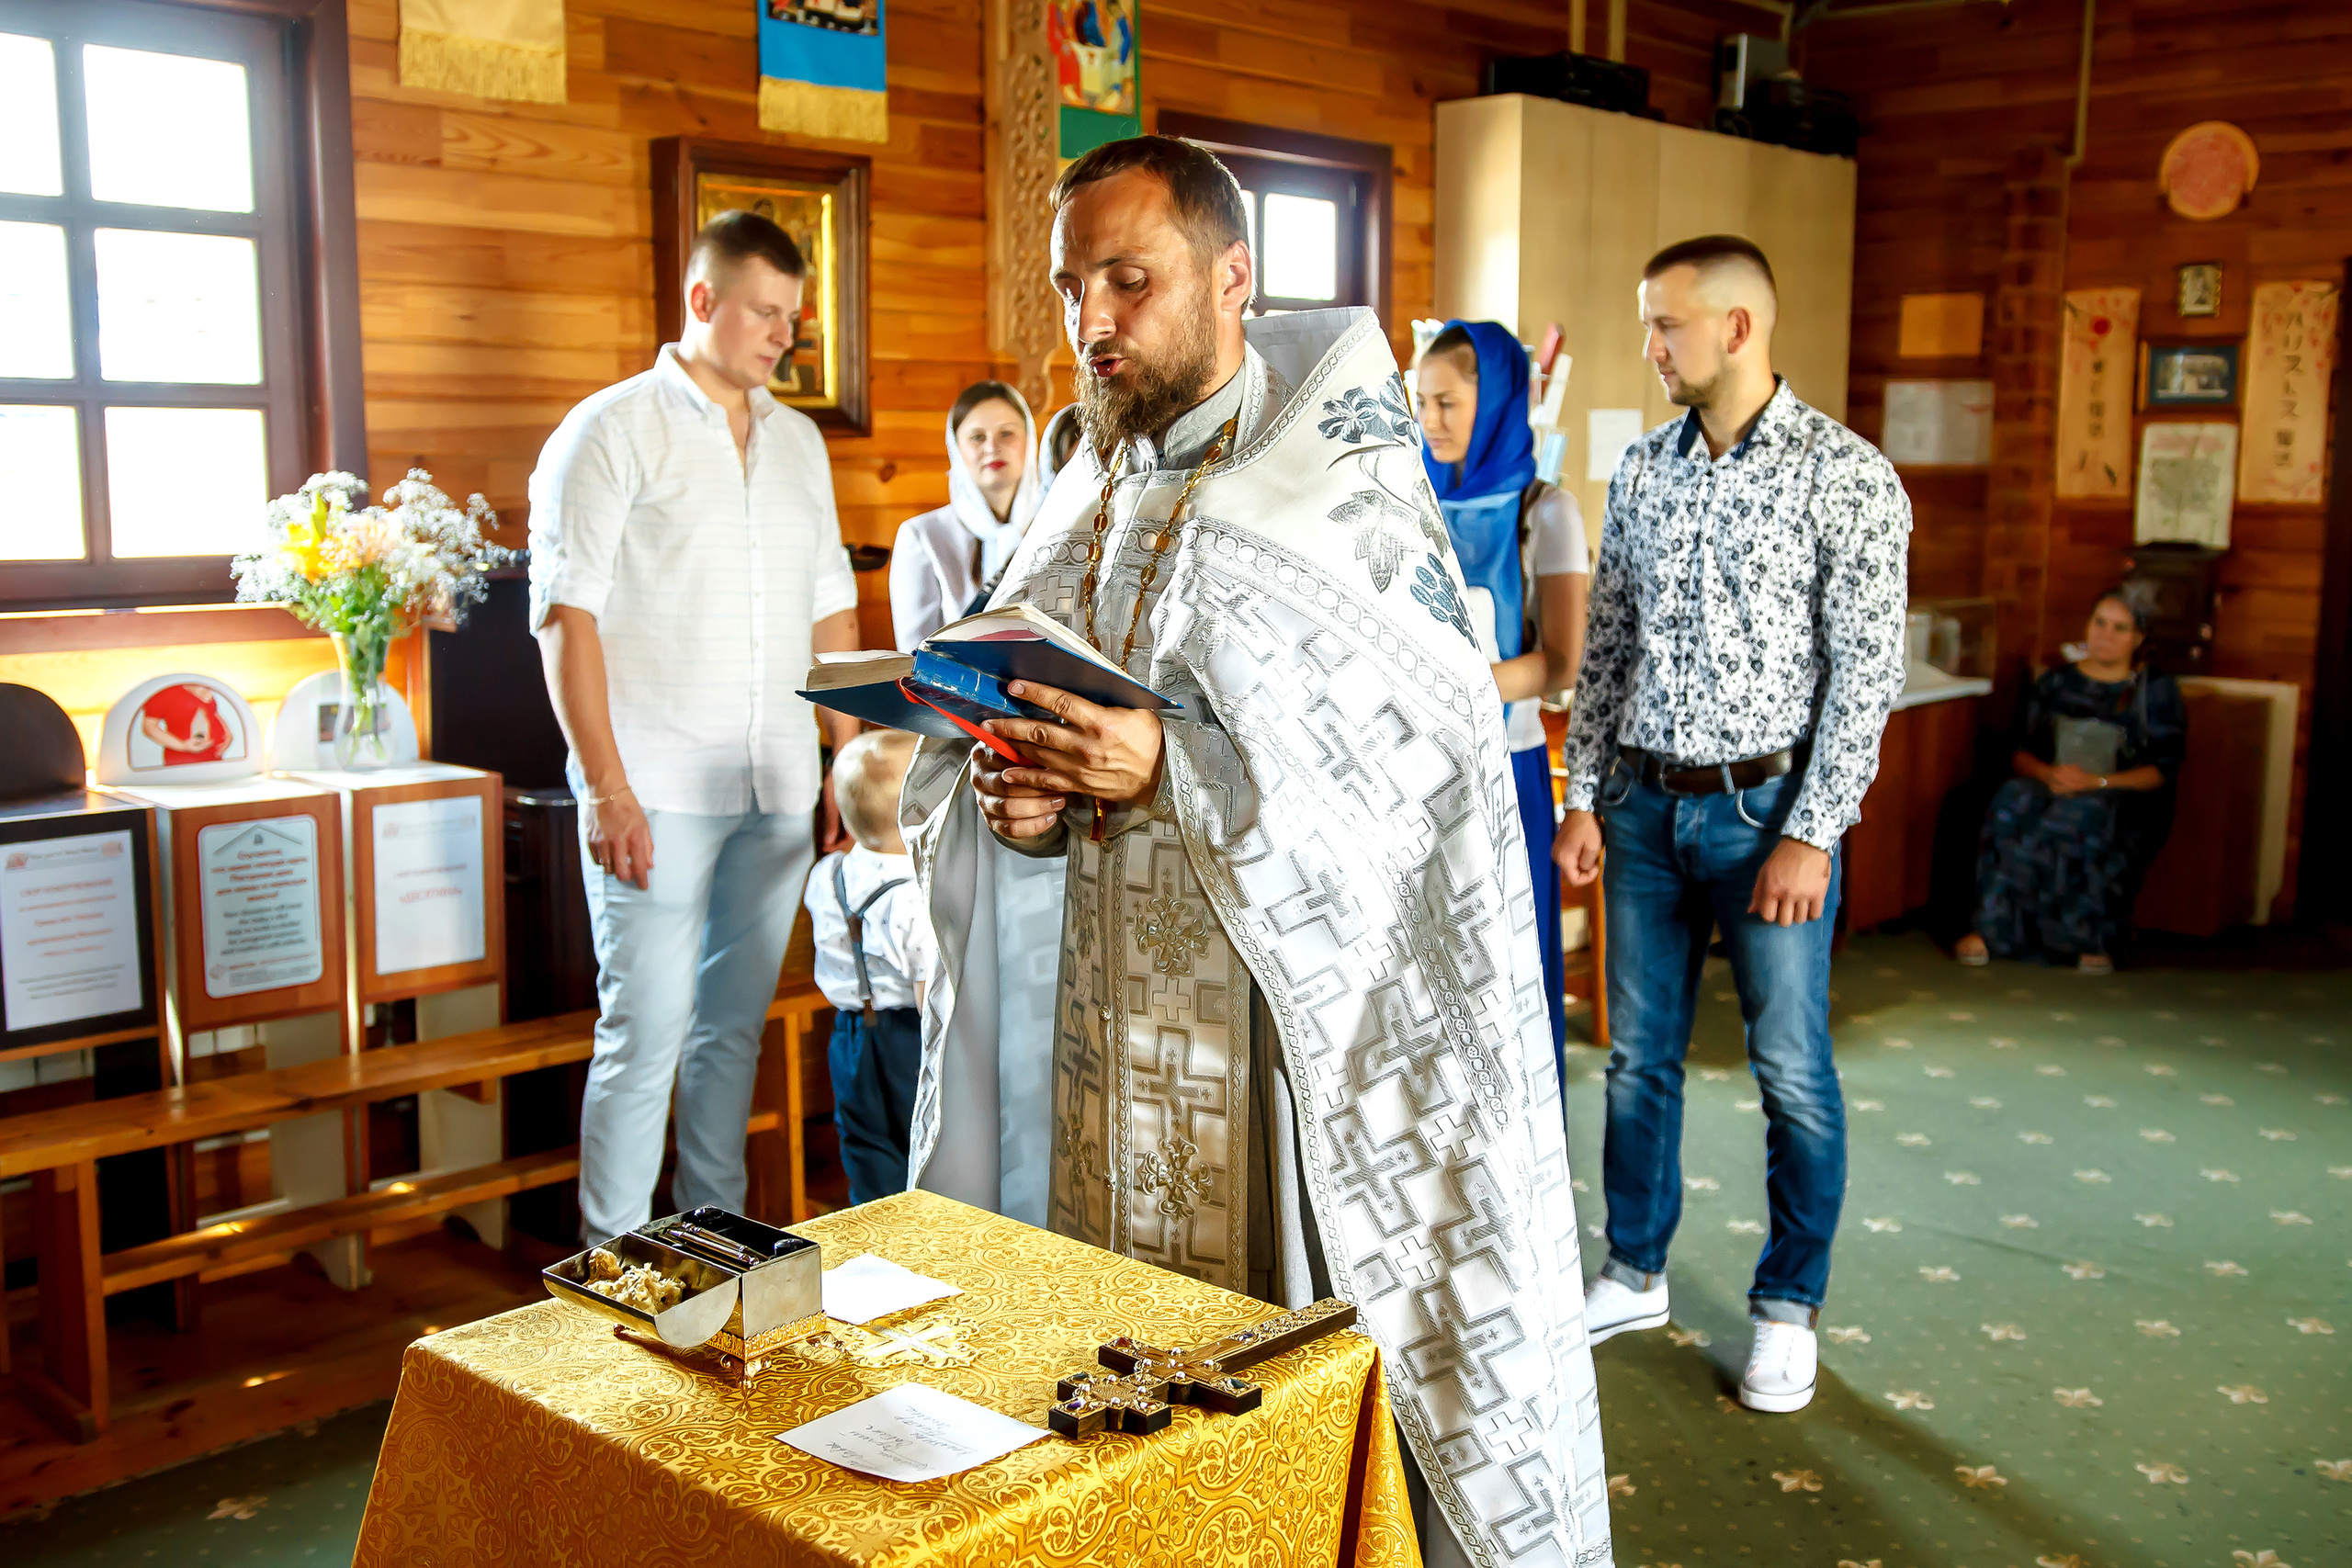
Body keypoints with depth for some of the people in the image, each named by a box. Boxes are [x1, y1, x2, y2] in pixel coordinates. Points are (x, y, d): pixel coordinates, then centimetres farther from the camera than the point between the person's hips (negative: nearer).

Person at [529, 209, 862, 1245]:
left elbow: (830, 608, 19)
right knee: (645, 1034, -4)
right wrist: (604, 787, -15)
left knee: (736, 1024, 13)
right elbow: (566, 615, -8)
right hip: (658, 787, -5)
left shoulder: (798, 441, 16)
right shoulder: (611, 431, -2)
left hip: (778, 787, 6)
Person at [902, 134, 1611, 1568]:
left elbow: (1423, 748, -16)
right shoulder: (1093, 498, 11)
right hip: (1120, 1010, 6)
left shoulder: (1347, 482, -8)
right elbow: (1014, 711, 18)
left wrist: (1168, 771, -25)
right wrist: (1024, 795, -6)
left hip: (1311, 1008, -6)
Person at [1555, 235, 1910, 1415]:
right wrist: (1584, 798, 7)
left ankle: (1788, 1308, 20)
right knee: (1638, 1055, 12)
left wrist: (1811, 835, -15)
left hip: (1766, 807, -5)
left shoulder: (1846, 475, -8)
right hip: (1646, 804, 5)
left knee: (1791, 1073, 4)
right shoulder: (1643, 469, 7)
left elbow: (1865, 670, -11)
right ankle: (1636, 1274, 29)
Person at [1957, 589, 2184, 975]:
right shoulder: (2057, 682, 18)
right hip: (2052, 788, 3)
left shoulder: (2157, 690, 9)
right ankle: (1991, 928, -37)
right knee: (2013, 801, -34)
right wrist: (2048, 773, -13)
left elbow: (2163, 769, -1)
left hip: (2126, 801, -2)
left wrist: (2097, 781, -17)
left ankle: (2092, 942, -32)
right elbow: (2021, 751, 12)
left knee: (2086, 813, -40)